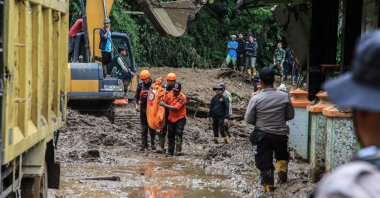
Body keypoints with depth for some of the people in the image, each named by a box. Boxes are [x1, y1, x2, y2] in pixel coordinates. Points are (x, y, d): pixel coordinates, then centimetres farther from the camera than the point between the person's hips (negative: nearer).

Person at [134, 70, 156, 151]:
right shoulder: (140, 86, 8)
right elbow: (136, 97, 13)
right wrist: (136, 105, -3)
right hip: (143, 109, 3)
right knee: (144, 128, 4)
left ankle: (152, 143, 14)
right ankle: (144, 145, 7)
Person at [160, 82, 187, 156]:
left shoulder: (182, 97, -19)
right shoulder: (170, 94, -2)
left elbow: (176, 108, -25)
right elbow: (164, 102, 9)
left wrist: (165, 105, -25)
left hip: (180, 118, -6)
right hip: (171, 118, 6)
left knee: (179, 134, -16)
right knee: (170, 135, 12)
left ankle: (178, 151, -18)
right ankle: (170, 152, 21)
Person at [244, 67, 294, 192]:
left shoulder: (256, 99, -15)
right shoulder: (284, 97, -11)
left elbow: (248, 119, -8)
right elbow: (290, 115, 1)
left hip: (263, 135, -1)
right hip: (281, 134, 2)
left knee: (265, 162, 9)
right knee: (282, 156, 28)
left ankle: (268, 185, 11)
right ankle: (282, 172, 12)